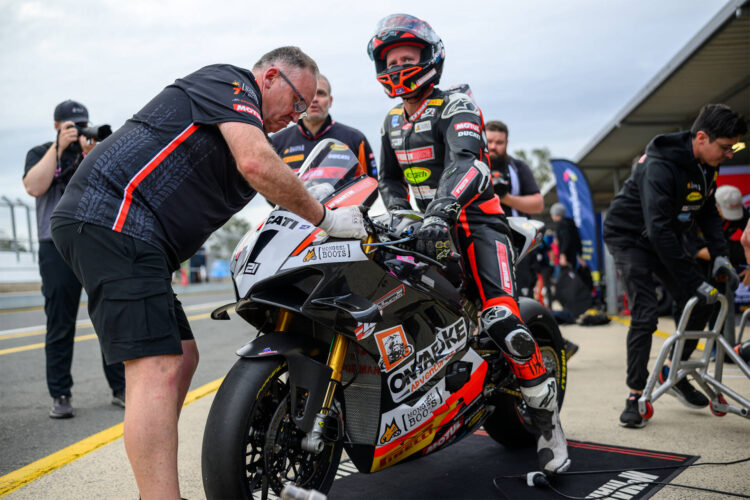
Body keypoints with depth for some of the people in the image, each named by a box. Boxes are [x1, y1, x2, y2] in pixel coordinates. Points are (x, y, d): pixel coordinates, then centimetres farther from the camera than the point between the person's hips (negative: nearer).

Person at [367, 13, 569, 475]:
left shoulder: (456, 106, -6)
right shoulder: (393, 122, 18)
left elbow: (465, 161, -24)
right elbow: (389, 178, 23)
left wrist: (441, 210, -42)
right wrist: (398, 213, 1)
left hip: (474, 219, -7)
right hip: (426, 225, 7)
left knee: (502, 321, -23)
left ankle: (547, 418, -6)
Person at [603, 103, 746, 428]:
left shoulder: (705, 166, -4)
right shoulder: (660, 166, -30)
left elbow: (708, 211, 8)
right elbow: (658, 230, -35)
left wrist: (719, 255, -8)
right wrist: (694, 282, -33)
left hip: (665, 239, 8)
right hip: (630, 237, -8)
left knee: (699, 304, 1)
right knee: (645, 315, -16)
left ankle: (674, 373, 20)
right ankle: (636, 395, -4)